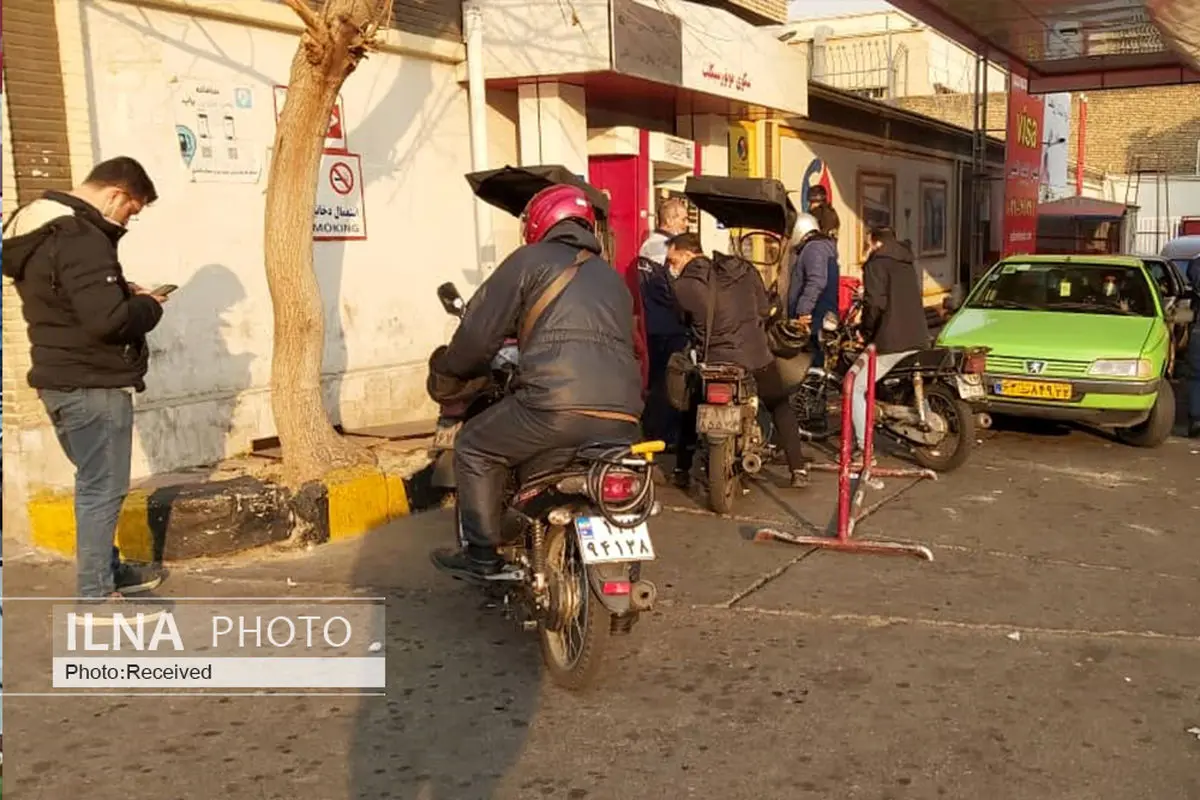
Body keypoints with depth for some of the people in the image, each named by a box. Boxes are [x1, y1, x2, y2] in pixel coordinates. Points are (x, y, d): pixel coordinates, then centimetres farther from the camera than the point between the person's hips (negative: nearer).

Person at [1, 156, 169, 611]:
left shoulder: (43, 229, 12)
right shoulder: (80, 238, -22)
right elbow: (107, 320, -30)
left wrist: (124, 292, 9)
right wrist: (149, 306, -11)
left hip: (65, 380, 10)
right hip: (92, 385, -10)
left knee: (95, 484, 19)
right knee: (103, 489, -2)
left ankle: (109, 571, 31)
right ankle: (95, 596, 6)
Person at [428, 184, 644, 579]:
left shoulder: (530, 261, 11)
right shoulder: (614, 278, 29)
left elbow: (480, 331, 9)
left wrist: (446, 364, 28)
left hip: (556, 407, -6)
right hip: (622, 421, 6)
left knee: (474, 447, 18)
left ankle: (480, 553, 17)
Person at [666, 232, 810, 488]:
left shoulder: (684, 286, -10)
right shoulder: (745, 270, 3)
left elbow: (682, 321, 1)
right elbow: (763, 309, 7)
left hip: (714, 363, -2)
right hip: (757, 357, 2)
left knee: (690, 412, 23)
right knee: (781, 408, 22)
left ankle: (682, 470, 21)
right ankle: (799, 470, 15)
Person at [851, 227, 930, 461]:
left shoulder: (877, 263, -6)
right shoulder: (907, 264, 20)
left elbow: (875, 303, -17)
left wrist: (866, 332, -4)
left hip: (891, 342, -9)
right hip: (918, 338, 9)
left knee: (855, 387, -3)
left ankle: (864, 447, -10)